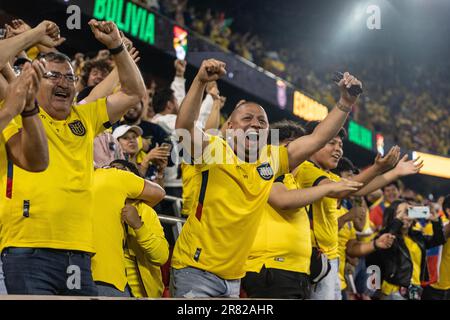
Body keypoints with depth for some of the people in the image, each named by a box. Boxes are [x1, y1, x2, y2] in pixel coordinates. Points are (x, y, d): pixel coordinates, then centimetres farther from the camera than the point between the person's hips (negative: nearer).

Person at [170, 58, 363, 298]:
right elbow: (184, 126, -25)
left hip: (234, 277, 6)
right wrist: (200, 82, -38)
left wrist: (346, 102, -3)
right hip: (196, 270, -6)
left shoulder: (271, 159, 7)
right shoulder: (213, 150, -7)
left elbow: (318, 138, 7)